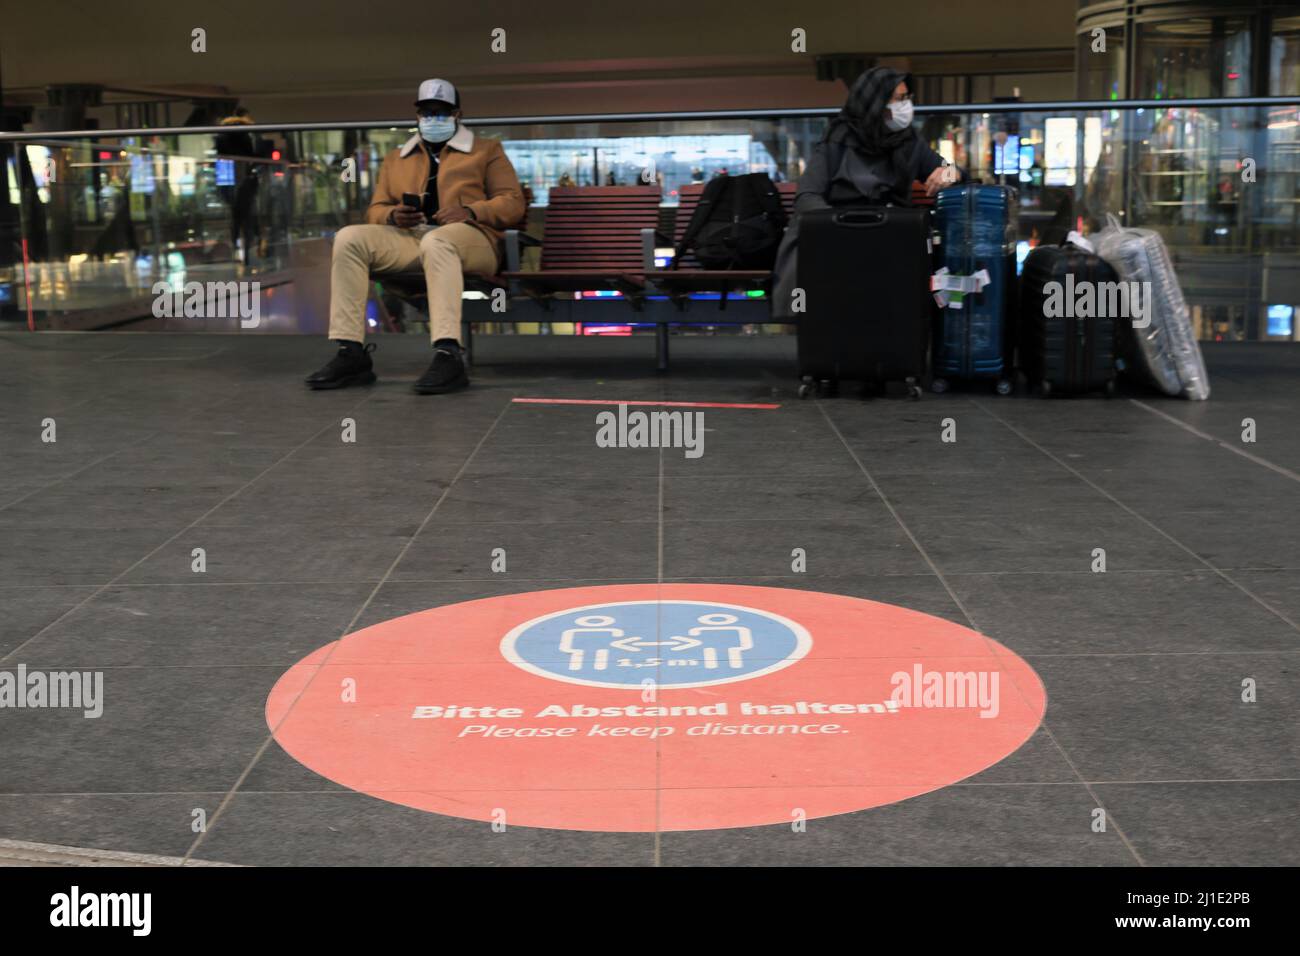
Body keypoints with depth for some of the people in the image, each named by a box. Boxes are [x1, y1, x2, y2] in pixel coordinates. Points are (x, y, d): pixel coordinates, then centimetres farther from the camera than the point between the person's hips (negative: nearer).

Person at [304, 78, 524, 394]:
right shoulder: (396, 159, 29)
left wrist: (470, 211, -12)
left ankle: (448, 355, -54)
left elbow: (513, 203, 7)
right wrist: (392, 215, -2)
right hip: (407, 239, 4)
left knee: (437, 241, -40)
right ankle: (351, 355, -29)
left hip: (469, 240, -4)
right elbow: (375, 211, 23)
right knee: (349, 237, -23)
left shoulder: (486, 150, 19)